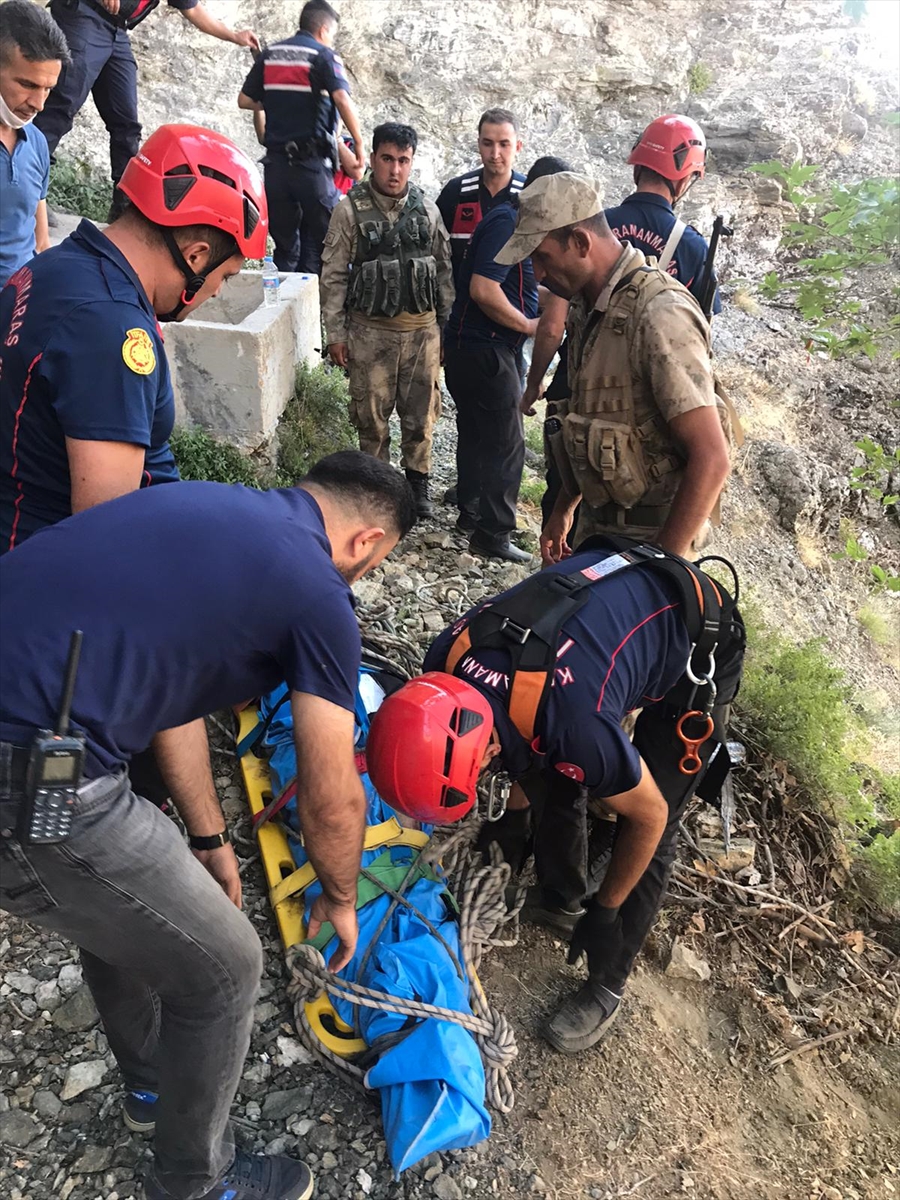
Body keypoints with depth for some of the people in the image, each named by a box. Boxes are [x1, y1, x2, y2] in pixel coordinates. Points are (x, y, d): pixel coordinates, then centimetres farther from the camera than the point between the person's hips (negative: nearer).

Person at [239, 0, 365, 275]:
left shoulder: (269, 54, 13)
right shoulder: (323, 55, -3)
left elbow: (244, 101, 12)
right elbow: (342, 100, -17)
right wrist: (359, 144, -11)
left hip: (276, 160, 5)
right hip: (312, 161, -5)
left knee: (284, 243, 10)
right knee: (317, 242, 1)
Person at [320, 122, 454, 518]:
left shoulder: (427, 210, 5)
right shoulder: (351, 210, -4)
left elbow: (443, 268, 12)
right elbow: (333, 275, -3)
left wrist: (447, 323, 11)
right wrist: (334, 333, -5)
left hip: (422, 328, 3)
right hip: (371, 331, -2)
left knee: (420, 412, 8)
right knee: (371, 415, 5)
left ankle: (417, 481, 24)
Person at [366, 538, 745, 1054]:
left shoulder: (574, 722, -41)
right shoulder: (448, 657, -22)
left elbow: (648, 817, -20)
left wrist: (604, 913, -5)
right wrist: (515, 814, 13)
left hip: (702, 646, -6)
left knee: (653, 830, -3)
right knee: (554, 782, 10)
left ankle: (607, 988, 18)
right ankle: (563, 898, 36)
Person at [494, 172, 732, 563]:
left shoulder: (659, 315, -23)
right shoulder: (586, 306, 6)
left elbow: (712, 460, -25)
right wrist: (563, 509, 19)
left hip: (650, 534, -8)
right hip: (596, 521, 8)